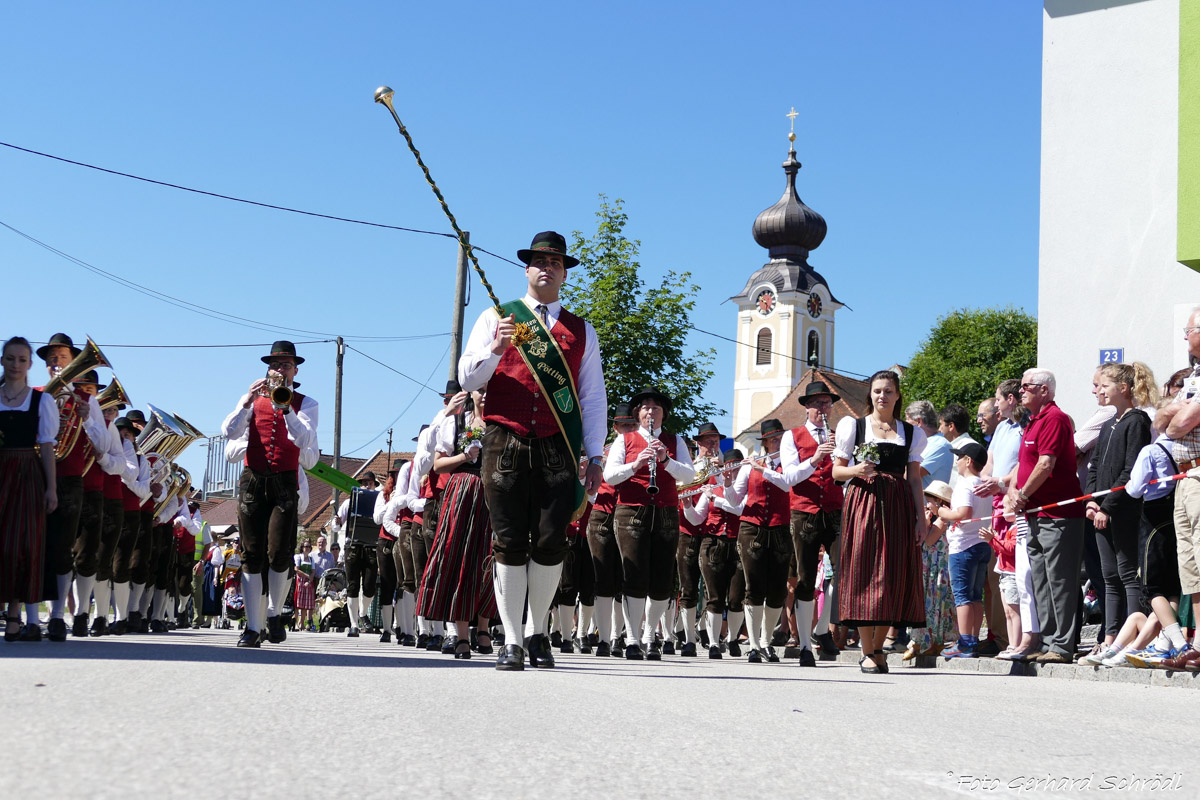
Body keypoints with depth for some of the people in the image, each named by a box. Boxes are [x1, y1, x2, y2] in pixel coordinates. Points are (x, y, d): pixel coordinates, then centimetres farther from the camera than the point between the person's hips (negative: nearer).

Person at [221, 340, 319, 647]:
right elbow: (229, 432, -1)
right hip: (252, 481, 2)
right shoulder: (253, 398, 13)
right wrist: (248, 401, -12)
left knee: (279, 553, -12)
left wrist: (285, 406, -19)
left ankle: (274, 613, 10)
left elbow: (304, 440, -10)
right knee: (252, 555, -2)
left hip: (285, 483, -1)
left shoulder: (305, 403, 8)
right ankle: (252, 627, 0)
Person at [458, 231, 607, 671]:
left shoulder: (581, 331, 16)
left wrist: (595, 457, 7)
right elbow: (467, 378, 6)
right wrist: (495, 349, -14)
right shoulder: (496, 317, 13)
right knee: (509, 543, -3)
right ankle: (511, 641, 2)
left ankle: (536, 632, 14)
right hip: (505, 444, -1)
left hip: (558, 450, 1)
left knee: (550, 543, -3)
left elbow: (593, 398, 15)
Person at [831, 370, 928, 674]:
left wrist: (921, 517, 5)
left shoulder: (911, 433, 14)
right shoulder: (853, 426, 8)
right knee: (864, 572, -6)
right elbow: (837, 470, 8)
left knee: (895, 575, -1)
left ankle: (878, 646, 11)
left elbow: (914, 478, 12)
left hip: (898, 506, 2)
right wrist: (857, 470, -14)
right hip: (863, 501, -2)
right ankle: (867, 651, -2)